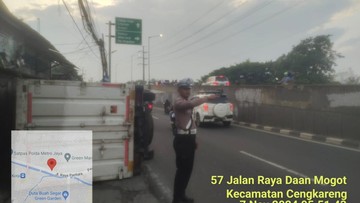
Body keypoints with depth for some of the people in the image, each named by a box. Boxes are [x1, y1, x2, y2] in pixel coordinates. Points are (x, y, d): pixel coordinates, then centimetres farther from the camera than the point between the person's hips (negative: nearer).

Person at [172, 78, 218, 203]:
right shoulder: (179, 102, -14)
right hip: (182, 140, -10)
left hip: (189, 139, 10)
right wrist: (207, 98, -31)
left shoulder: (187, 103, 18)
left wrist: (194, 139, 22)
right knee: (182, 169, -5)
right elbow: (192, 104, -37)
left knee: (188, 169, 15)